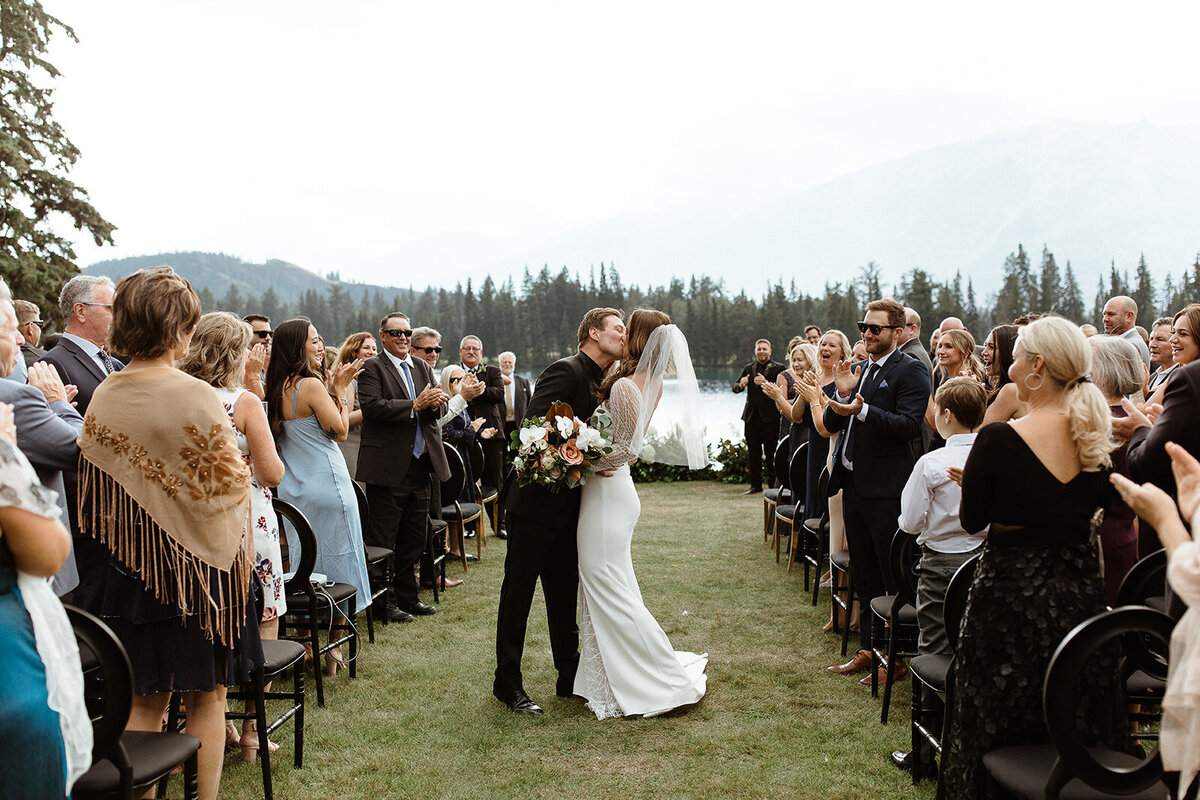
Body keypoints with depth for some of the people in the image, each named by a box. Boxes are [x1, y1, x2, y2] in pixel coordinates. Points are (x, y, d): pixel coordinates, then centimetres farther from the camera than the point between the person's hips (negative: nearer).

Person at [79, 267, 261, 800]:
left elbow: (97, 487, 7)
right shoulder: (195, 397, -17)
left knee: (143, 700, 14)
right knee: (207, 696, 9)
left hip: (132, 565, 5)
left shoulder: (103, 398, -1)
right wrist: (242, 554, 0)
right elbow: (228, 484, -12)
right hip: (198, 558, -5)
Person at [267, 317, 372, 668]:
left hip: (292, 490, 7)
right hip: (325, 487, -7)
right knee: (335, 564, 4)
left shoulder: (278, 387, 6)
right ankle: (333, 653, 10)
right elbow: (340, 430, -11)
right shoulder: (311, 385, -17)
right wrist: (341, 387, -3)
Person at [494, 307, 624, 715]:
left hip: (568, 508, 9)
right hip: (536, 501, -9)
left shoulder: (604, 382, 11)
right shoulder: (565, 372, -16)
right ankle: (507, 684, 12)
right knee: (518, 592, 3)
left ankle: (570, 677, 26)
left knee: (565, 594, 16)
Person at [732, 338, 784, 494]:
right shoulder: (748, 368, 14)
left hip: (770, 417, -4)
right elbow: (735, 388, 8)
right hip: (751, 417, 4)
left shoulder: (777, 368, 0)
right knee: (754, 453, 7)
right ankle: (755, 485, 14)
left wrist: (766, 383, -29)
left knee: (771, 453, -3)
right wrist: (741, 384, -14)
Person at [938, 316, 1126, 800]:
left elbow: (971, 520, -7)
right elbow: (1094, 513, 9)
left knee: (996, 731, 11)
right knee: (1078, 734, 19)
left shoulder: (999, 439, -19)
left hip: (1012, 600, -5)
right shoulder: (1101, 441, -4)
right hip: (1080, 596, 5)